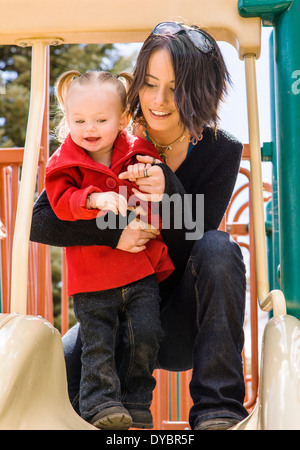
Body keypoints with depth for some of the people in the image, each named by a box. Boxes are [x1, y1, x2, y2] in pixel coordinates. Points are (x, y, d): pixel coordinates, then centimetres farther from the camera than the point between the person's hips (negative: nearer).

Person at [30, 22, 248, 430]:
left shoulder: (221, 151, -8)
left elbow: (192, 250, -14)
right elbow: (39, 221, -12)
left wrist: (169, 192, -32)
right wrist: (113, 232, -26)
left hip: (186, 320, 0)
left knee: (218, 247, -30)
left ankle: (218, 410, -26)